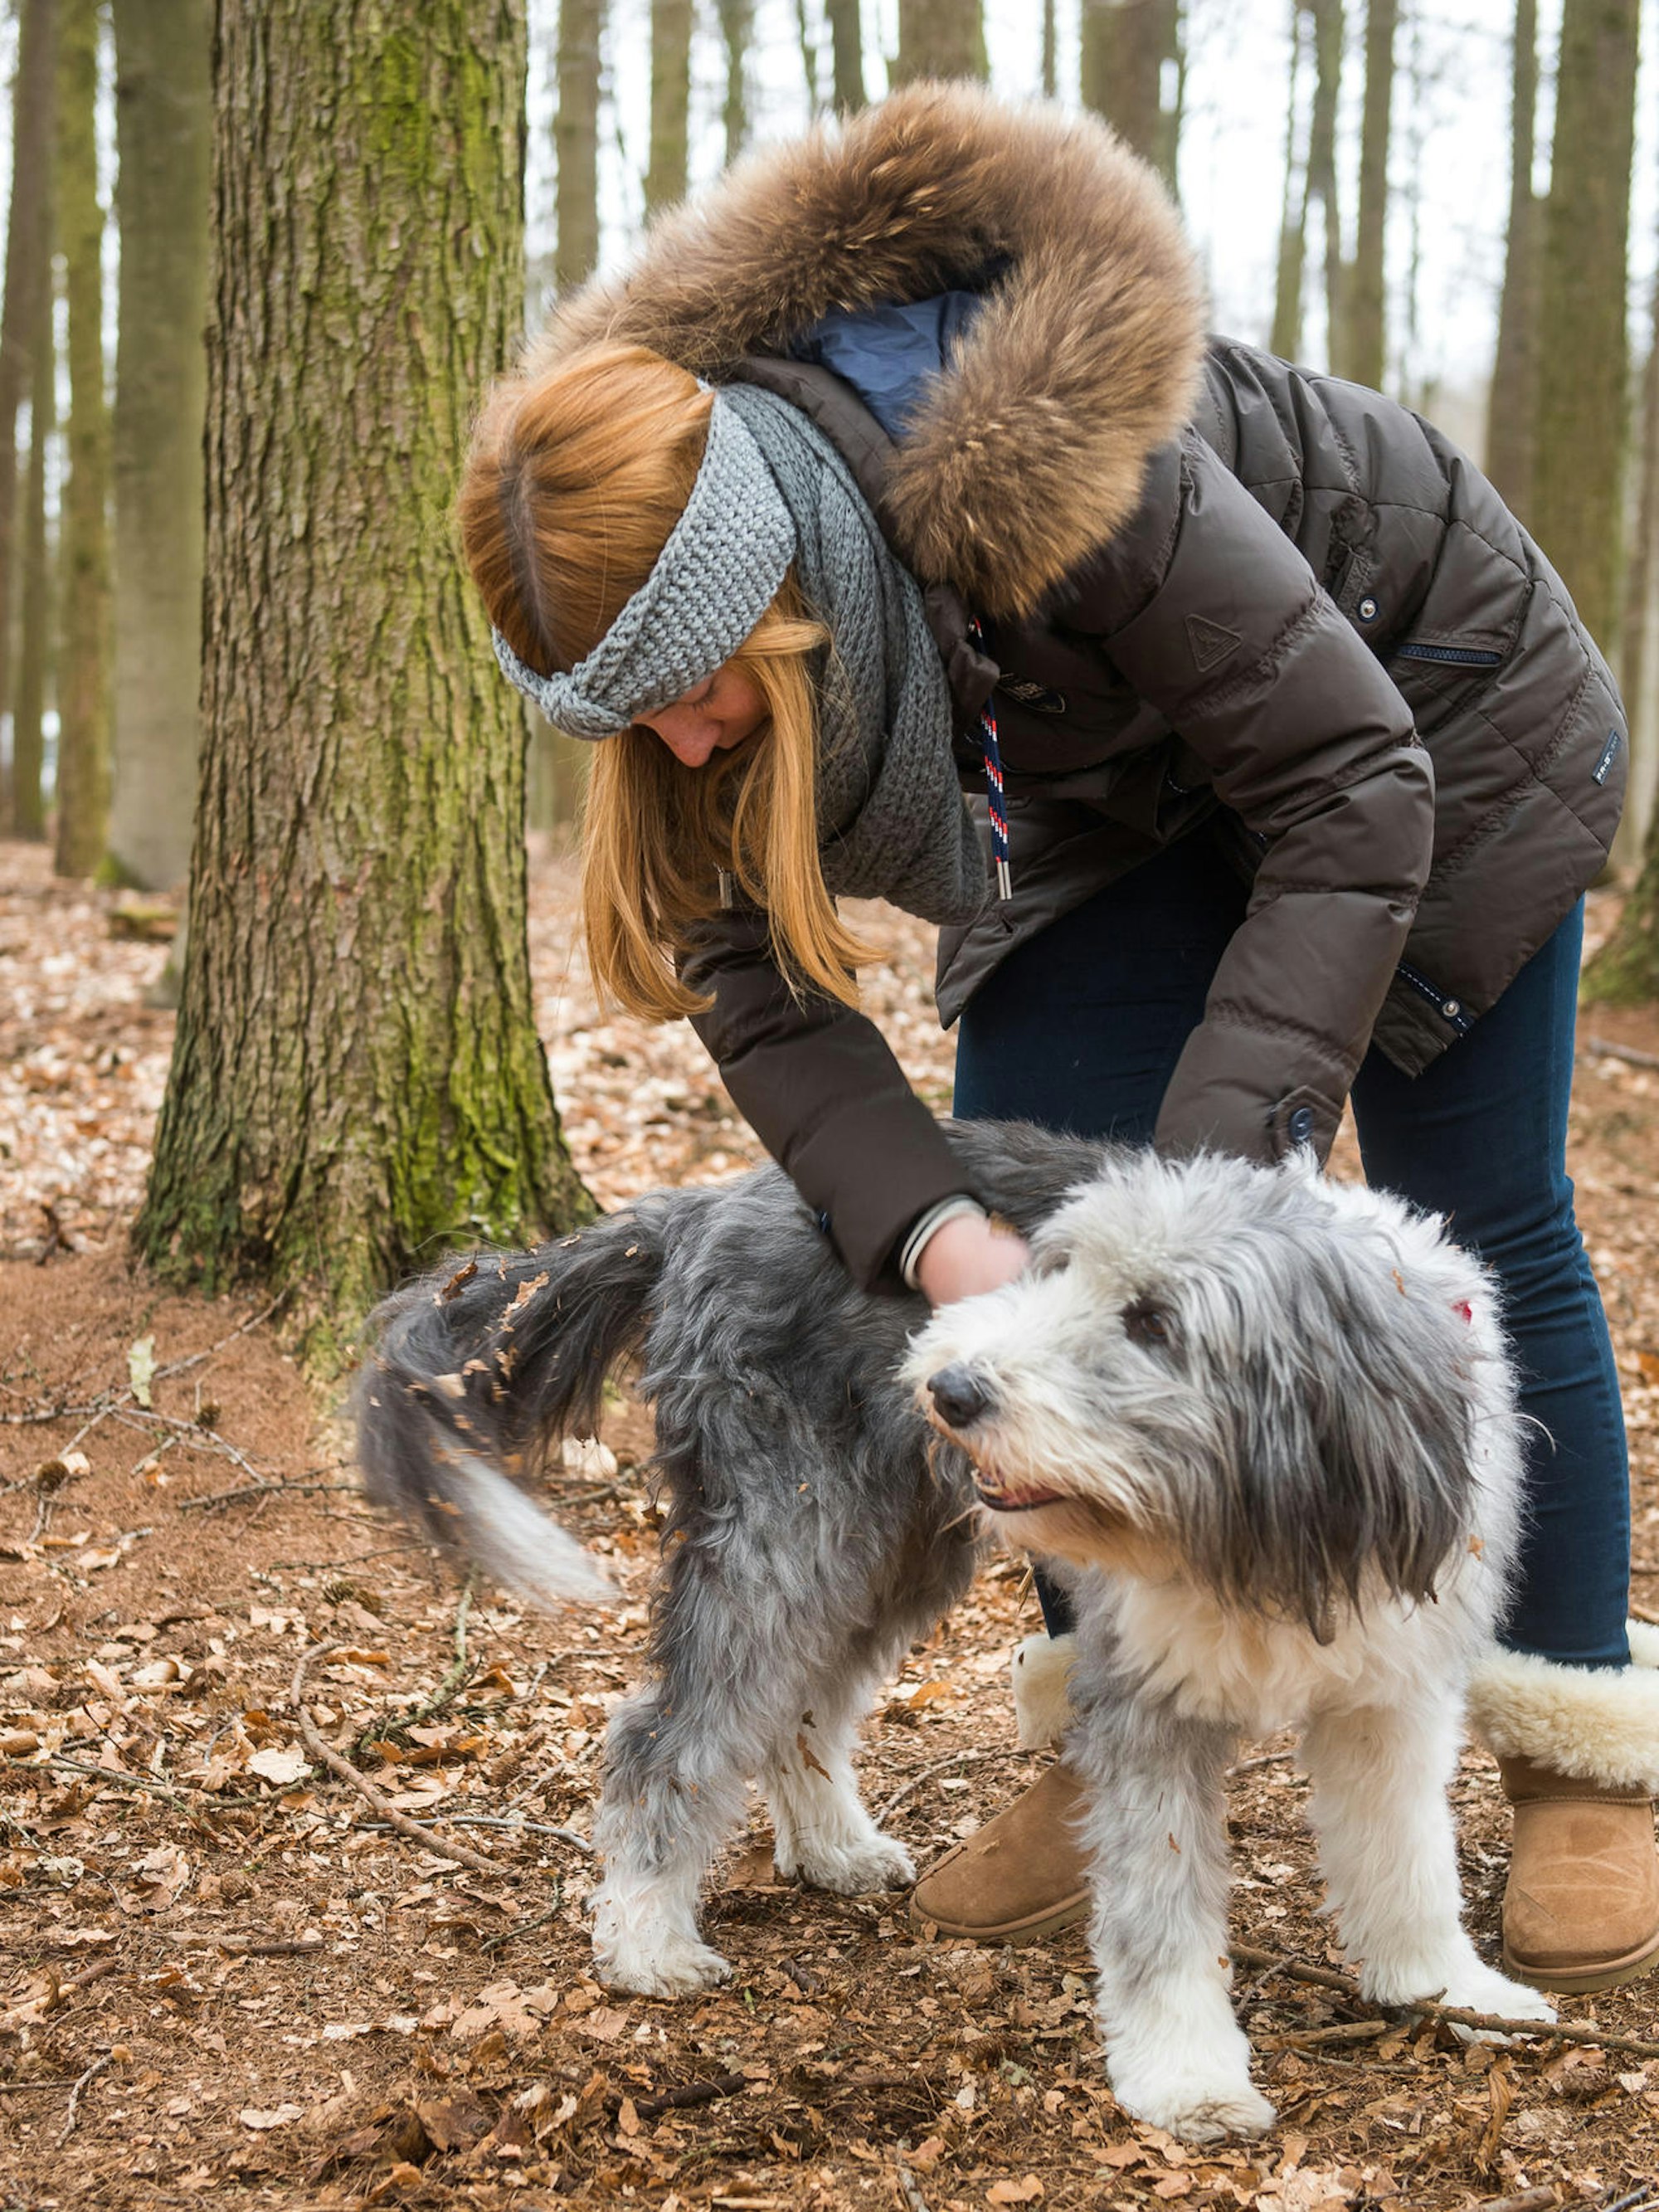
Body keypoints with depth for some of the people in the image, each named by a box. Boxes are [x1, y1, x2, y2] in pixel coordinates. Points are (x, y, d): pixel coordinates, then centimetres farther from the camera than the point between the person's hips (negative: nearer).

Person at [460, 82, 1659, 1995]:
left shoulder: (1073, 485, -43)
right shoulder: (686, 545, -24)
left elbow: (1352, 805, -34)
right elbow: (747, 960, -21)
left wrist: (1212, 1163, -41)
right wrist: (928, 1229, -37)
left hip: (1426, 708, -5)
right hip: (1137, 777, 5)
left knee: (1481, 1231, -1)